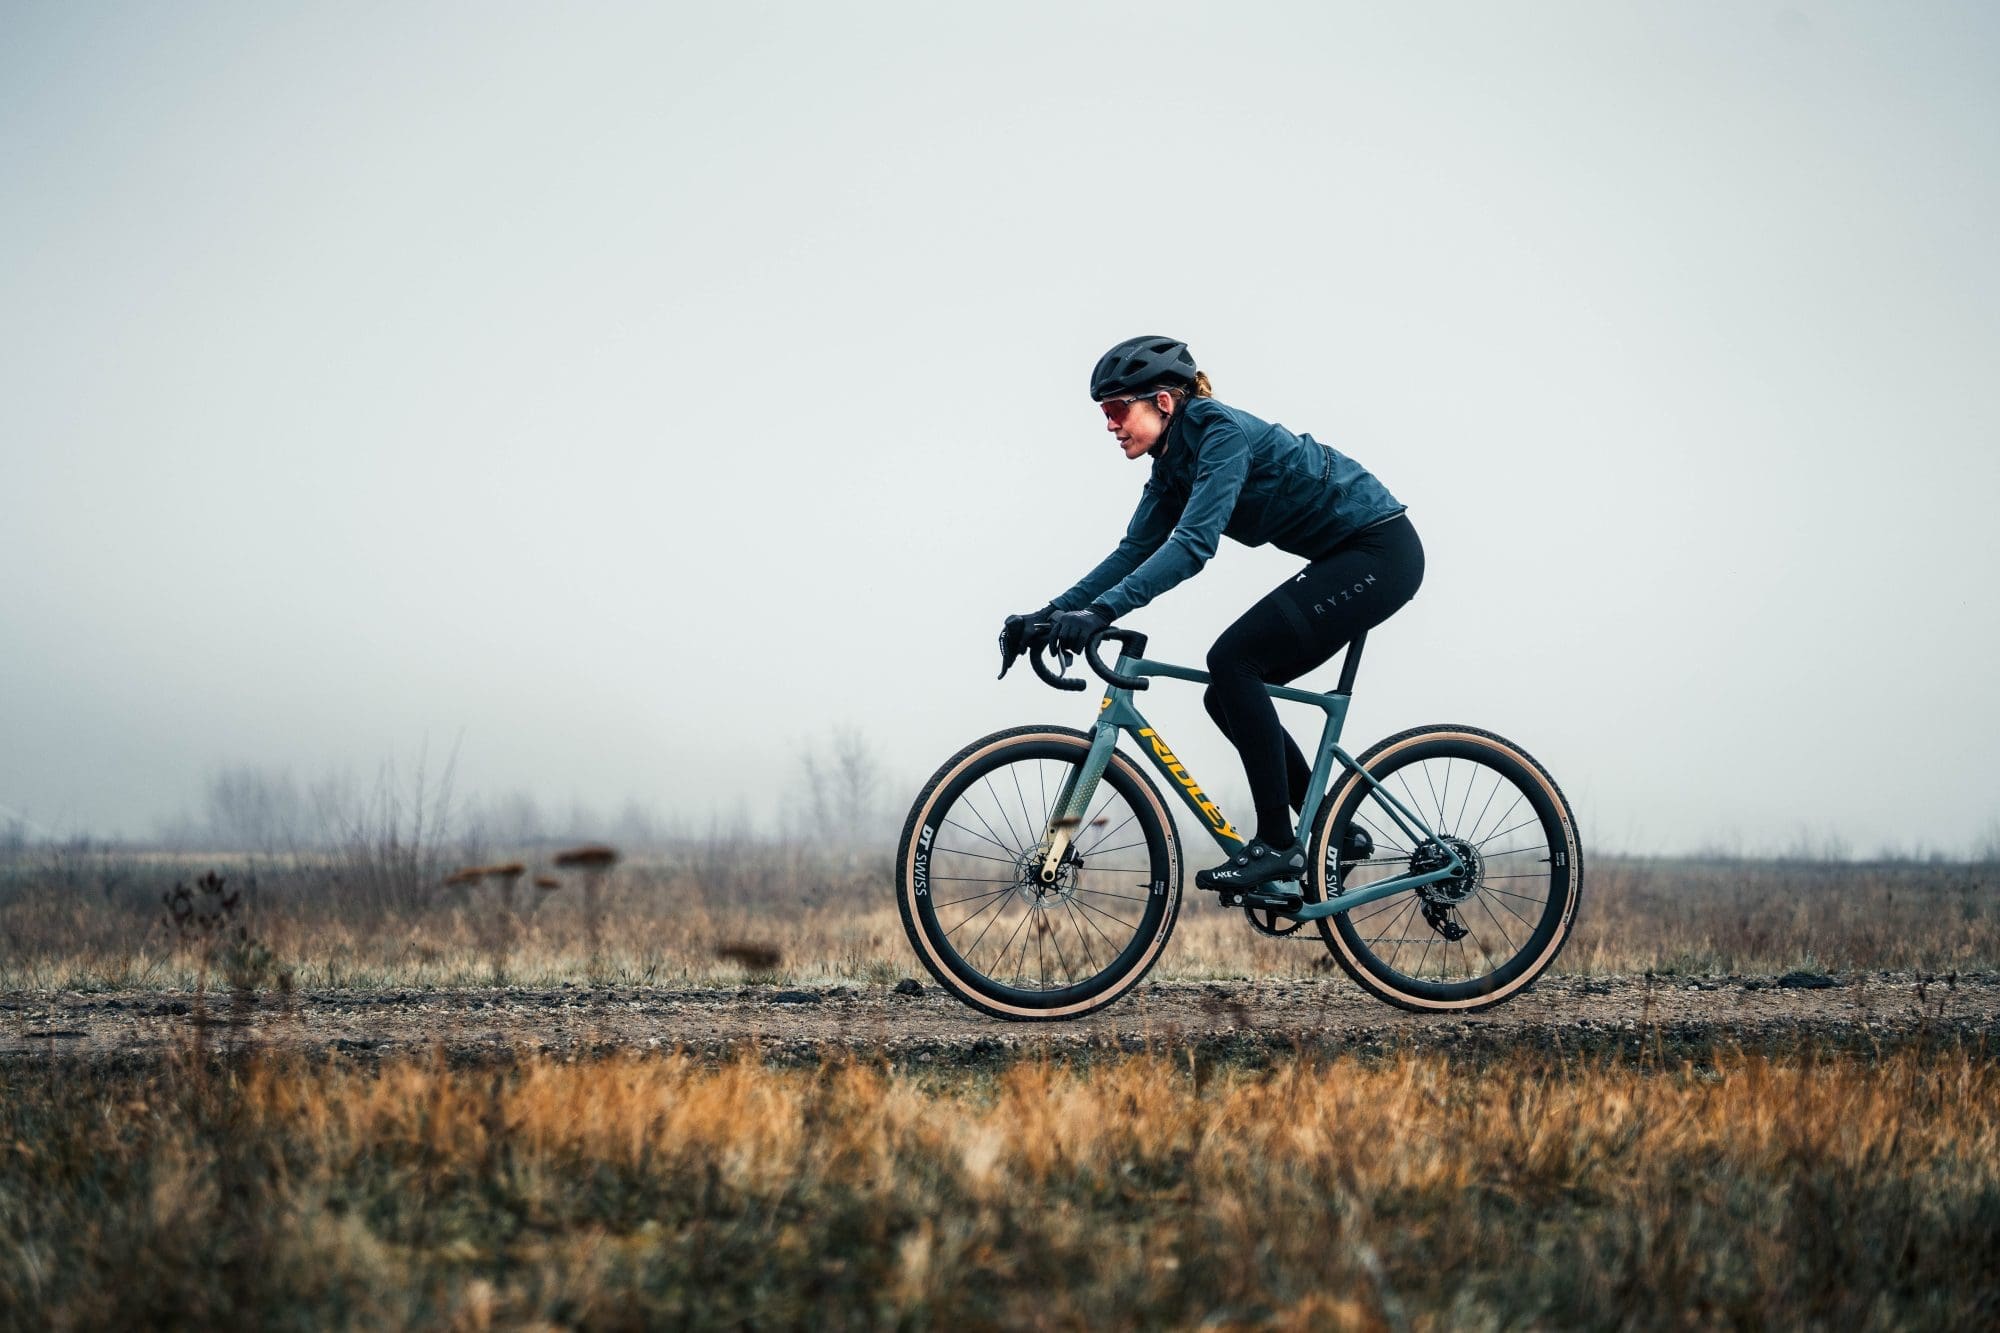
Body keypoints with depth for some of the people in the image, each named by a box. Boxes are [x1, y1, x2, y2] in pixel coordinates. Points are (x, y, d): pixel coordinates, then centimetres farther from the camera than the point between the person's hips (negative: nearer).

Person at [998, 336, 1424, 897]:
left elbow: (1194, 542, -32)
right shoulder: (1173, 462, 7)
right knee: (1230, 694, 4)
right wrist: (1049, 615, -4)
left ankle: (1278, 844, -13)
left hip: (1381, 550, -10)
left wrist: (1101, 611, -39)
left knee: (1231, 661, -19)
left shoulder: (1222, 431, -21)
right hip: (1346, 558, 10)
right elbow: (1134, 552, 6)